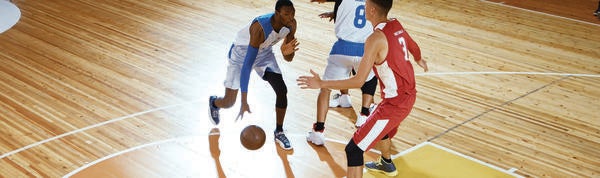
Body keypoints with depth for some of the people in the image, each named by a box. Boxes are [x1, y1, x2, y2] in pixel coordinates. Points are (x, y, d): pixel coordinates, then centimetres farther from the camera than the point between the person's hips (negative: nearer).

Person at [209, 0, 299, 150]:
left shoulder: (291, 24, -22)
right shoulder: (260, 28, -41)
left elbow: (288, 59, -9)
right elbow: (247, 65, -42)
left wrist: (287, 52, -37)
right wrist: (244, 102, -45)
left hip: (264, 52, 5)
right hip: (242, 52, -5)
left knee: (282, 90, -10)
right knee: (229, 103, 1)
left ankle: (279, 132, 11)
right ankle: (214, 102, 40)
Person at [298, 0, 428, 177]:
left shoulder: (376, 39, -23)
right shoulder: (396, 25, 2)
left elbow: (358, 81, -26)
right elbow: (414, 48, 22)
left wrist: (321, 84, -21)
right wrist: (419, 60, 46)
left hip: (394, 102, -9)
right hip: (409, 96, 9)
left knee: (353, 149, -6)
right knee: (381, 128, 38)